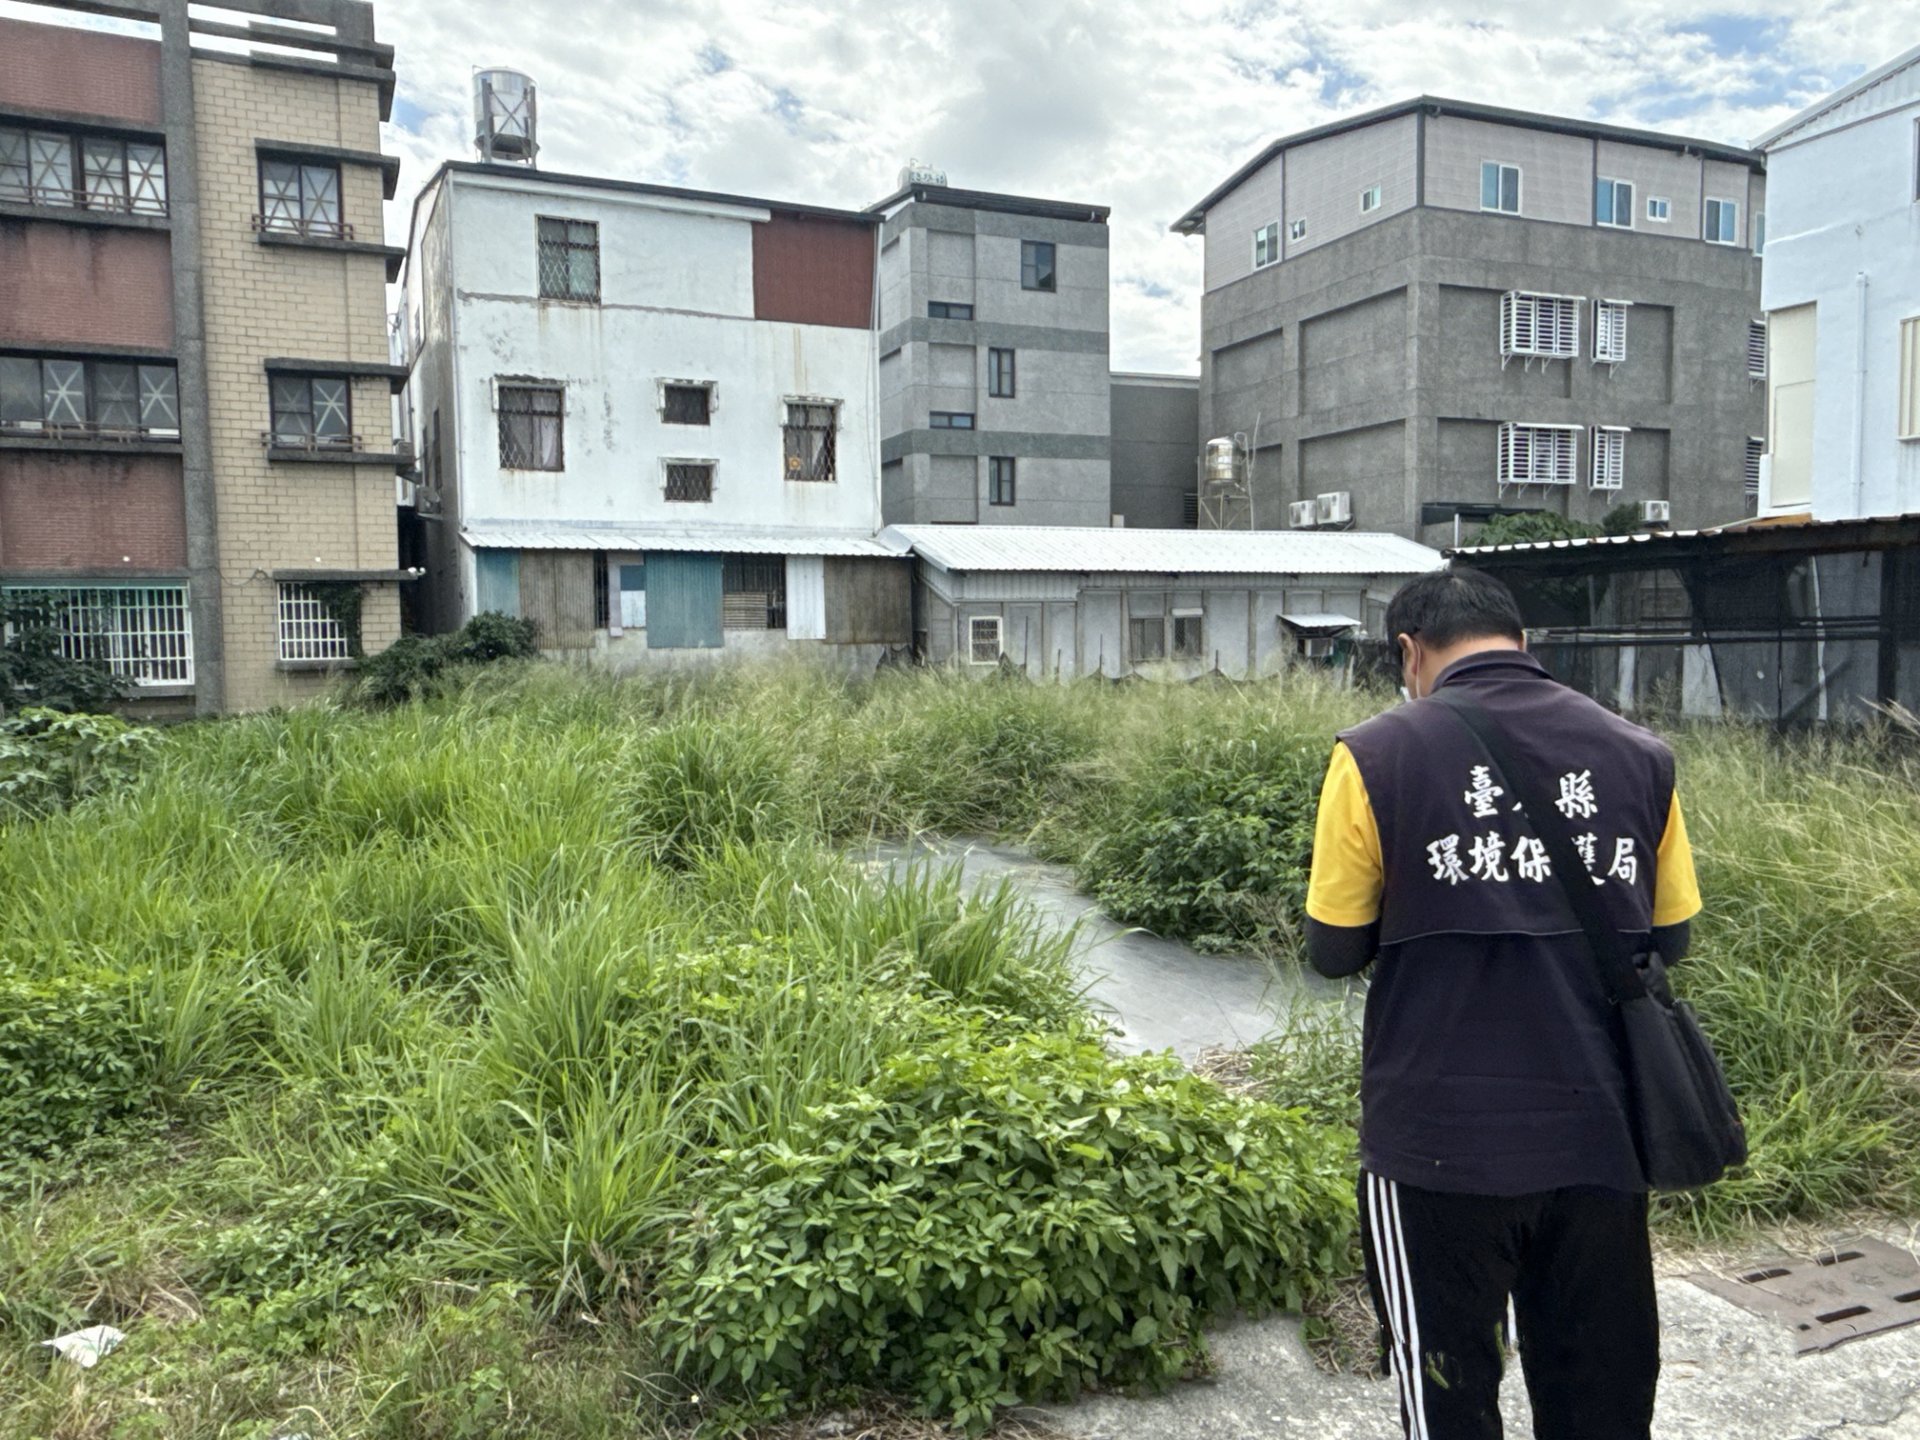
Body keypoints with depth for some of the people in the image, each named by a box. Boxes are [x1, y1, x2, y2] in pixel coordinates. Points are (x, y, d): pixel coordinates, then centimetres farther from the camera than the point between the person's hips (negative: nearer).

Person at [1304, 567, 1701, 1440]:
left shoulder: (1376, 757, -11)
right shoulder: (1639, 756, 0)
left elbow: (1332, 951, -5)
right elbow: (1669, 938, 8)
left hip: (1439, 1145, -3)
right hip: (1601, 1138, 4)